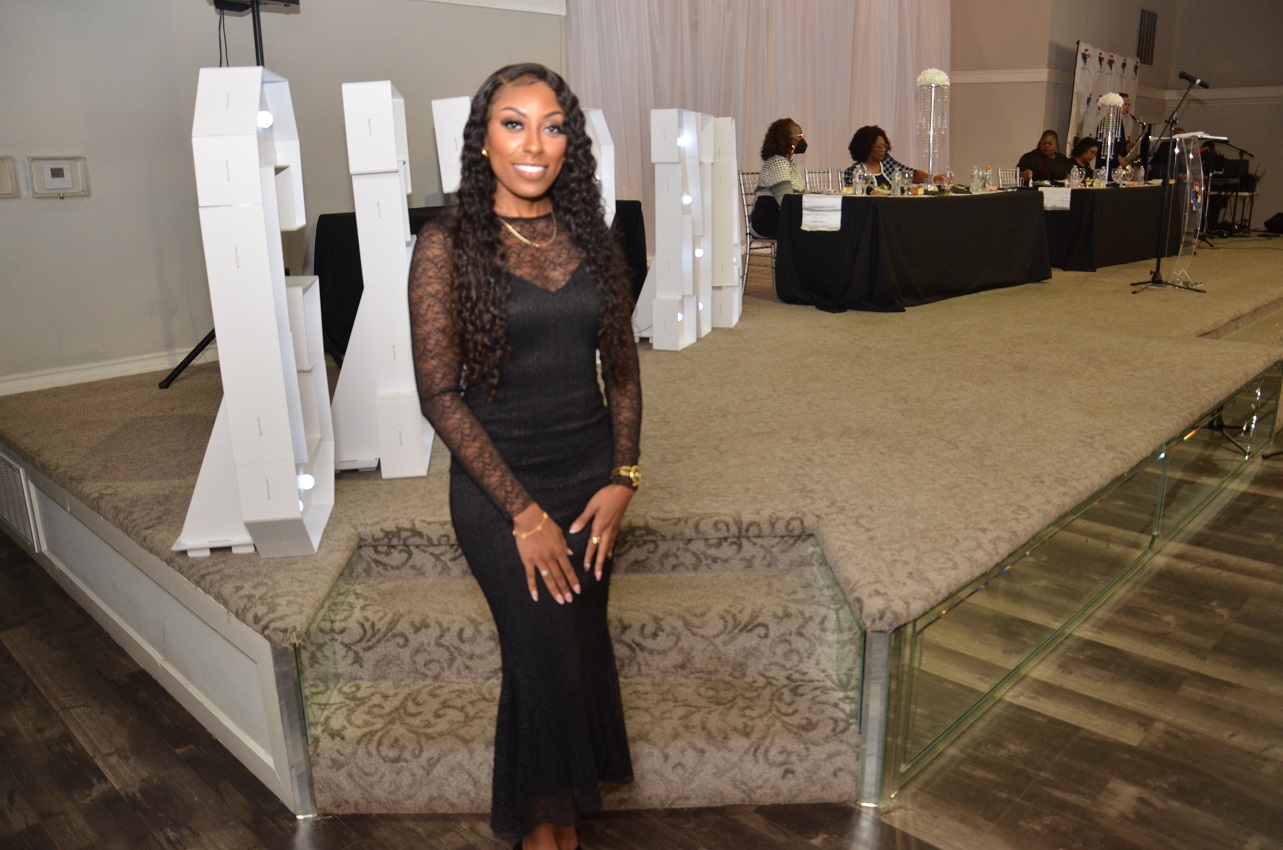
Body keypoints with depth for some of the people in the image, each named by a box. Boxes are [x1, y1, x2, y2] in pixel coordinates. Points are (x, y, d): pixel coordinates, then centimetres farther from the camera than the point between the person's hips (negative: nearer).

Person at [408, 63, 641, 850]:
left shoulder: (592, 239, 5)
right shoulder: (448, 245, -7)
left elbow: (623, 370, 9)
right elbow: (440, 393, -11)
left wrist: (622, 480, -3)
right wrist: (523, 513, -13)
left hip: (590, 476, 4)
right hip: (498, 484, -3)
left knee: (580, 647, 6)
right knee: (550, 655, -6)